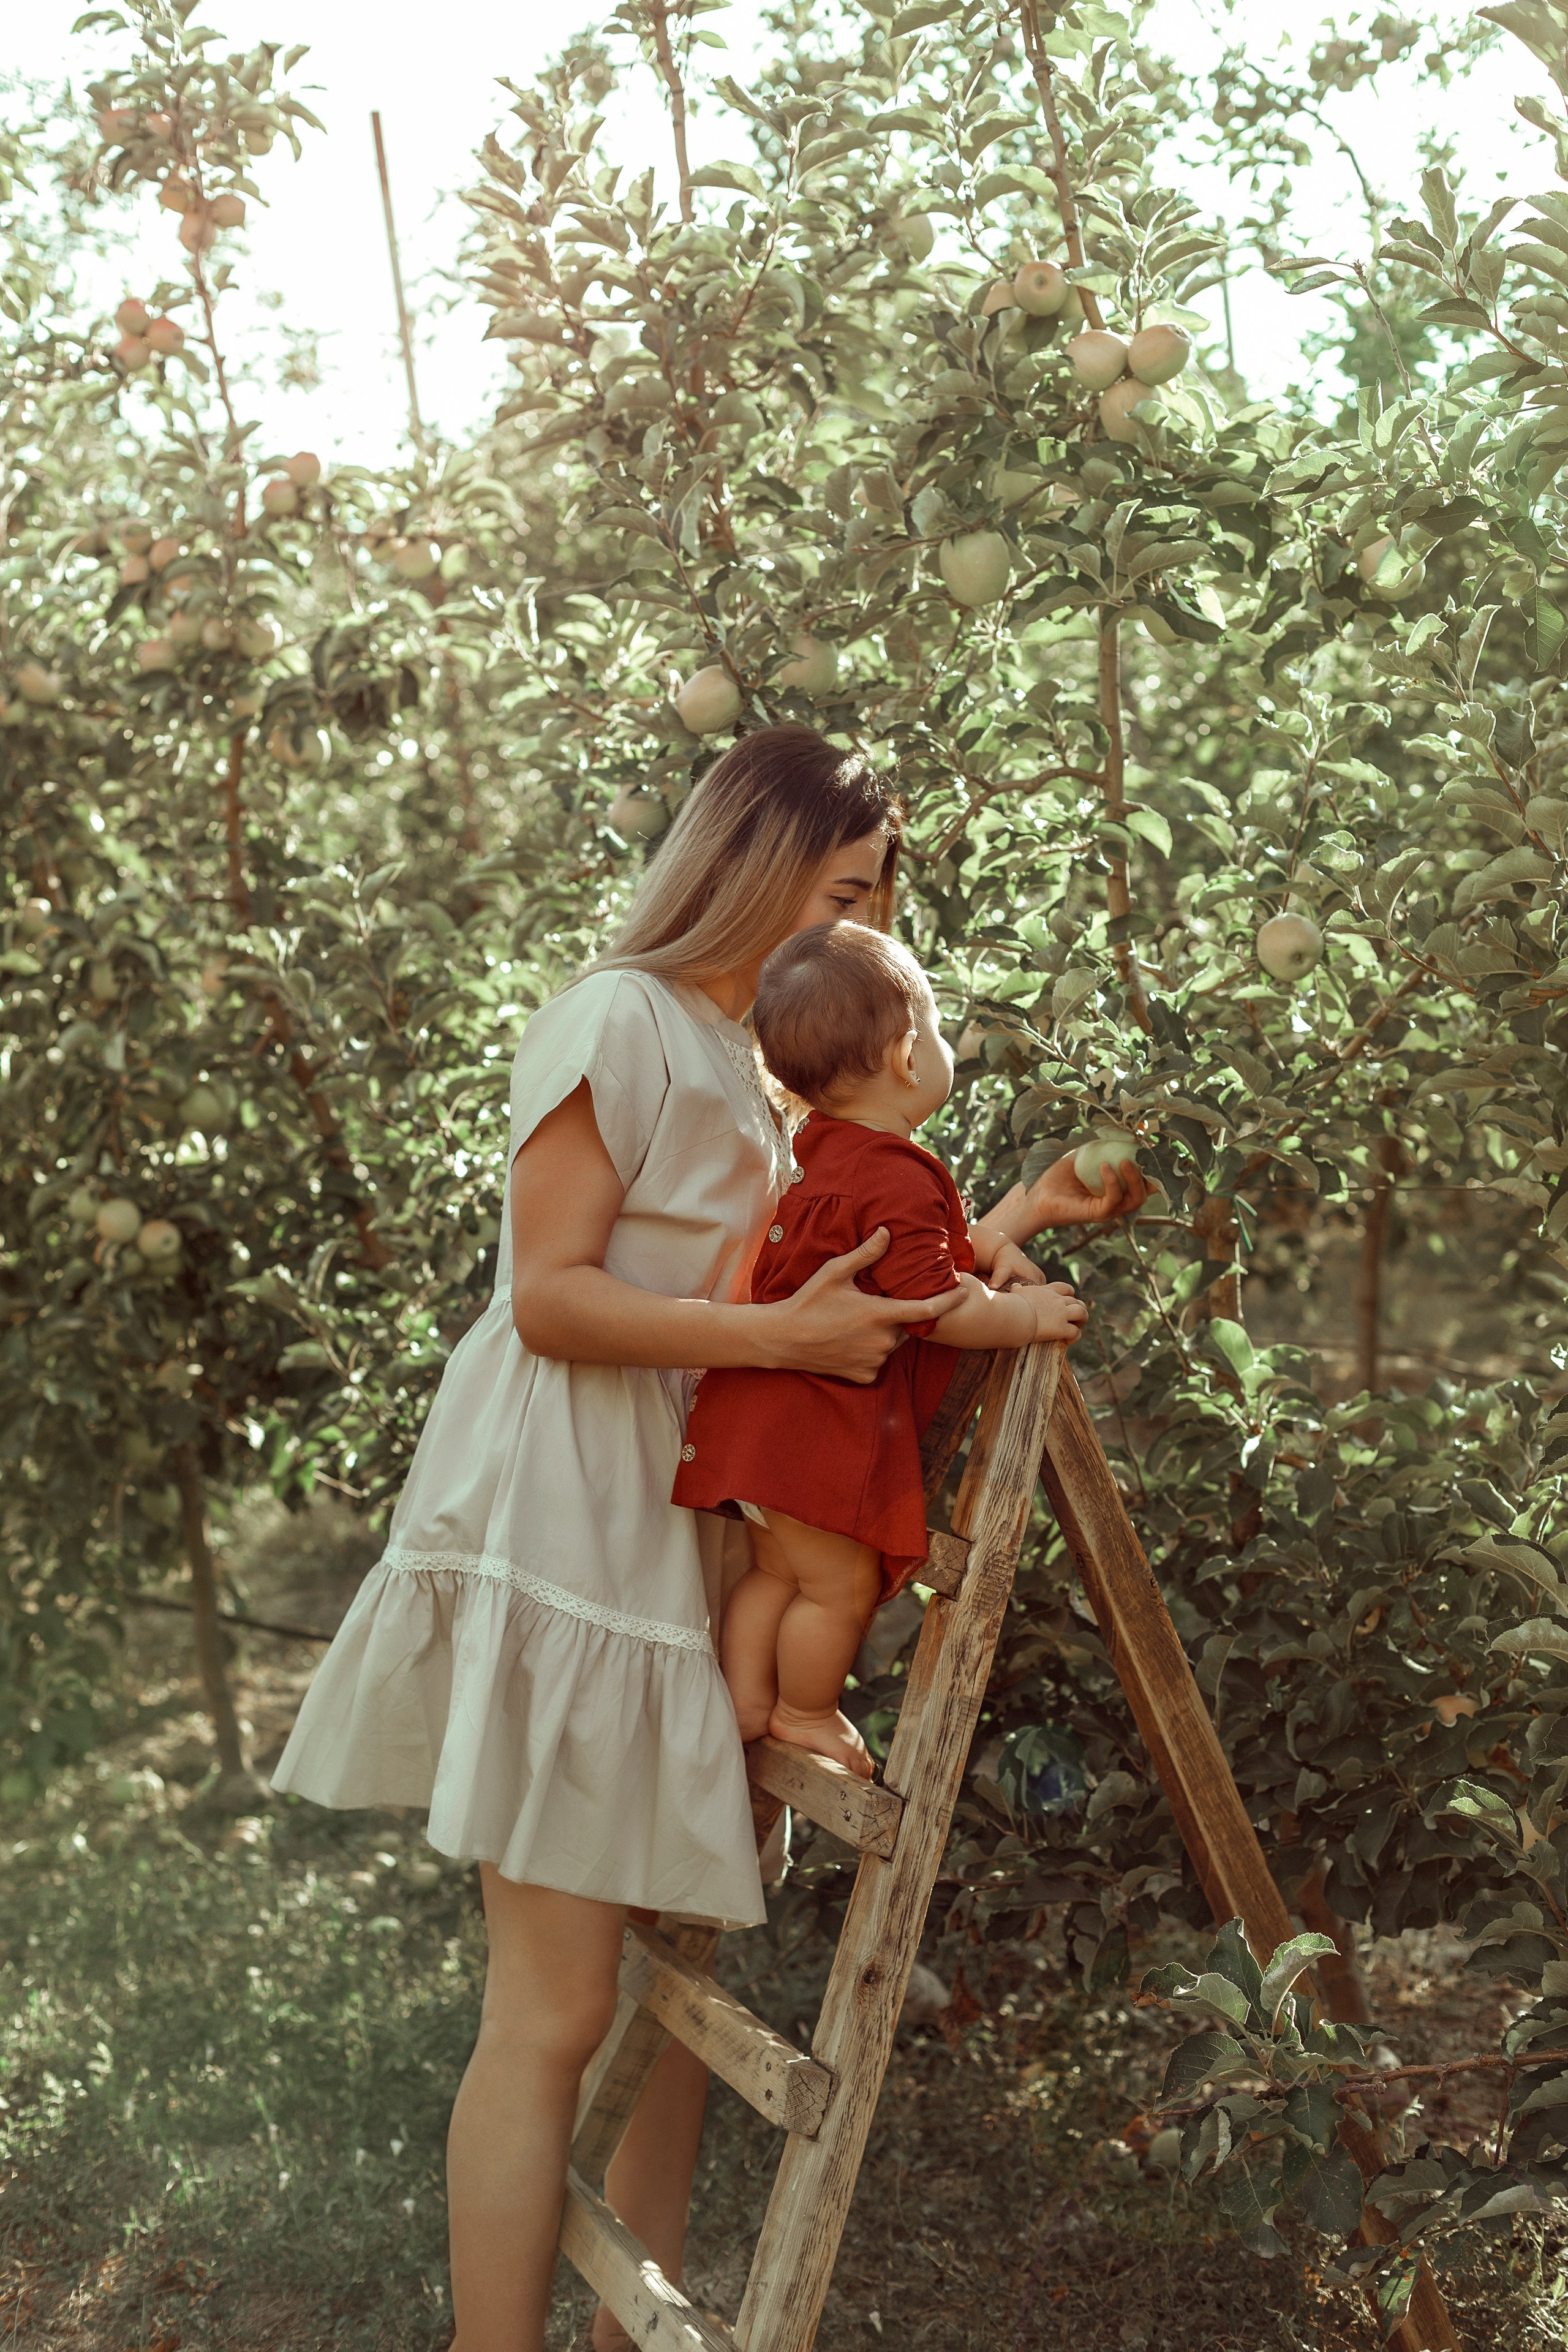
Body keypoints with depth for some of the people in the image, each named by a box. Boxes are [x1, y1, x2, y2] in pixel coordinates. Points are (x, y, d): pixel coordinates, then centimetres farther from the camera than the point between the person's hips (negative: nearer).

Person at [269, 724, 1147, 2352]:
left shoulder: (753, 1066, 21)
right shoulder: (620, 1020, -7)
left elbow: (844, 1295, 20)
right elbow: (548, 1299, -14)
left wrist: (1018, 1222, 15)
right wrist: (777, 1335, -21)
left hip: (684, 1540, 9)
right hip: (561, 1531, -9)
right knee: (555, 2007, -10)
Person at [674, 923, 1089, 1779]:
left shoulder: (822, 1146, 11)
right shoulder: (899, 1178, -21)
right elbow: (933, 1304, -25)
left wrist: (983, 1241, 14)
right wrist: (1027, 1314, -12)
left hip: (758, 1410, 10)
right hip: (819, 1427, -10)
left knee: (776, 1572, 21)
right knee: (841, 1585, 6)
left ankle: (745, 1706, 31)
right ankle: (806, 1716, 22)